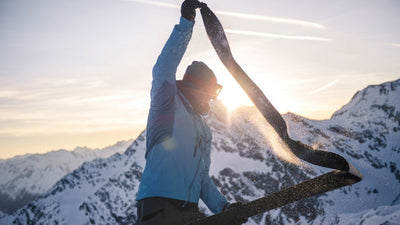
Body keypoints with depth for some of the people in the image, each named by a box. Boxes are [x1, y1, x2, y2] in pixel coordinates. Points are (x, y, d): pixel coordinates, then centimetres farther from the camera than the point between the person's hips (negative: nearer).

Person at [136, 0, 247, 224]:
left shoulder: (204, 130, 24)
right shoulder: (167, 103, 2)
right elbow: (164, 69, -17)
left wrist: (222, 206, 12)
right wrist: (186, 23, -21)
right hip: (159, 207, -8)